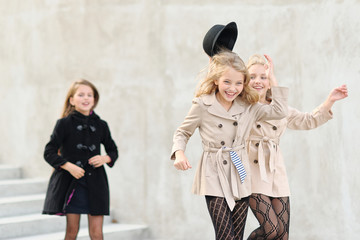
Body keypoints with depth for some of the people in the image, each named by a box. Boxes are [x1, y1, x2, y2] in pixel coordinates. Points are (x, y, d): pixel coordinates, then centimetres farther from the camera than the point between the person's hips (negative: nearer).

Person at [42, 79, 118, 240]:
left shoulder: (101, 125, 7)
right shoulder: (64, 124, -2)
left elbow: (113, 151, 17)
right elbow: (49, 152, -4)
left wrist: (105, 159, -5)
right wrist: (69, 166, -17)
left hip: (95, 183, 2)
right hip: (70, 183, -2)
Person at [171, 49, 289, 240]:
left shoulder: (248, 107, 4)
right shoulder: (202, 105, -5)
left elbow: (280, 111, 1)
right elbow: (182, 132, 6)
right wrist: (179, 153, -12)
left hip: (240, 177, 4)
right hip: (214, 178, -4)